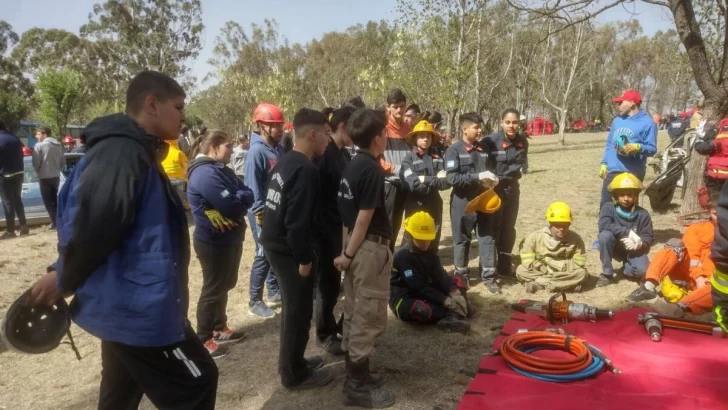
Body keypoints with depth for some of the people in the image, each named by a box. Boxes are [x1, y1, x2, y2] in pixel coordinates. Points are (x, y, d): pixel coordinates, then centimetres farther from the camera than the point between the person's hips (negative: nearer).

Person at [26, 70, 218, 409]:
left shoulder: (133, 152, 13)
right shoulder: (122, 152, -22)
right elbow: (94, 228, -26)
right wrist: (64, 282, -9)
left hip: (127, 302, 10)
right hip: (139, 305, -10)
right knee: (196, 382, 4)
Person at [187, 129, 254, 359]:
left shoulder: (220, 169, 10)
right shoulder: (205, 173, -22)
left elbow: (248, 195, 4)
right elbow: (231, 206, -29)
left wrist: (238, 198, -16)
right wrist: (241, 198, -9)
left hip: (230, 239, 10)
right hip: (214, 242, -10)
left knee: (225, 285, 20)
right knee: (213, 289, 2)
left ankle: (219, 329, 35)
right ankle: (203, 340, 16)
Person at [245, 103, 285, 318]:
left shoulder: (279, 149, 7)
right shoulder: (256, 151, -18)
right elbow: (252, 186, -19)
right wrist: (260, 213, -18)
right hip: (263, 212, -8)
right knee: (264, 255, -1)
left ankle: (274, 292, 31)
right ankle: (255, 302, 11)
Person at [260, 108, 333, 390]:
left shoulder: (285, 162, 10)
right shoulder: (305, 170, -21)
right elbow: (298, 221, -25)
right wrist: (304, 258, -18)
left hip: (275, 243, 10)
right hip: (288, 249, -10)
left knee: (293, 307, 21)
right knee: (299, 311, 4)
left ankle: (292, 362, 34)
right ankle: (294, 374, 17)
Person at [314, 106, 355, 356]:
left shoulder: (344, 154, 11)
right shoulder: (323, 154, -17)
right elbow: (315, 194, -22)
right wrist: (320, 228, -20)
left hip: (344, 226, 9)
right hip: (327, 229, -9)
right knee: (329, 281, 3)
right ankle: (326, 333, 20)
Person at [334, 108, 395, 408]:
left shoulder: (352, 166, 9)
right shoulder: (373, 170, -17)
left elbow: (348, 213, 10)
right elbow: (365, 217, -19)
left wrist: (347, 252, 13)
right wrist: (348, 255, -11)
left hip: (355, 245, 9)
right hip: (371, 248, -9)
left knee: (354, 313, 16)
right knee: (369, 316, 0)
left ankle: (355, 374, 29)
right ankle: (358, 386, 10)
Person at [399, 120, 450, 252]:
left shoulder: (438, 158, 6)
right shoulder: (409, 159, -6)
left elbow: (447, 182, -5)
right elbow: (414, 185, -18)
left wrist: (426, 179, -16)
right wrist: (436, 180, -11)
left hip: (434, 206, 4)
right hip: (415, 206, -4)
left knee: (433, 242, 14)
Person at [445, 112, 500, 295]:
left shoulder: (484, 148, 7)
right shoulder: (454, 150, -10)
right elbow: (452, 178, -19)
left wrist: (492, 179, -3)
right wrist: (477, 177, -23)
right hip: (463, 201, -4)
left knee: (487, 238, 6)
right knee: (461, 240, 9)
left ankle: (489, 277, 16)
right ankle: (461, 275, 24)